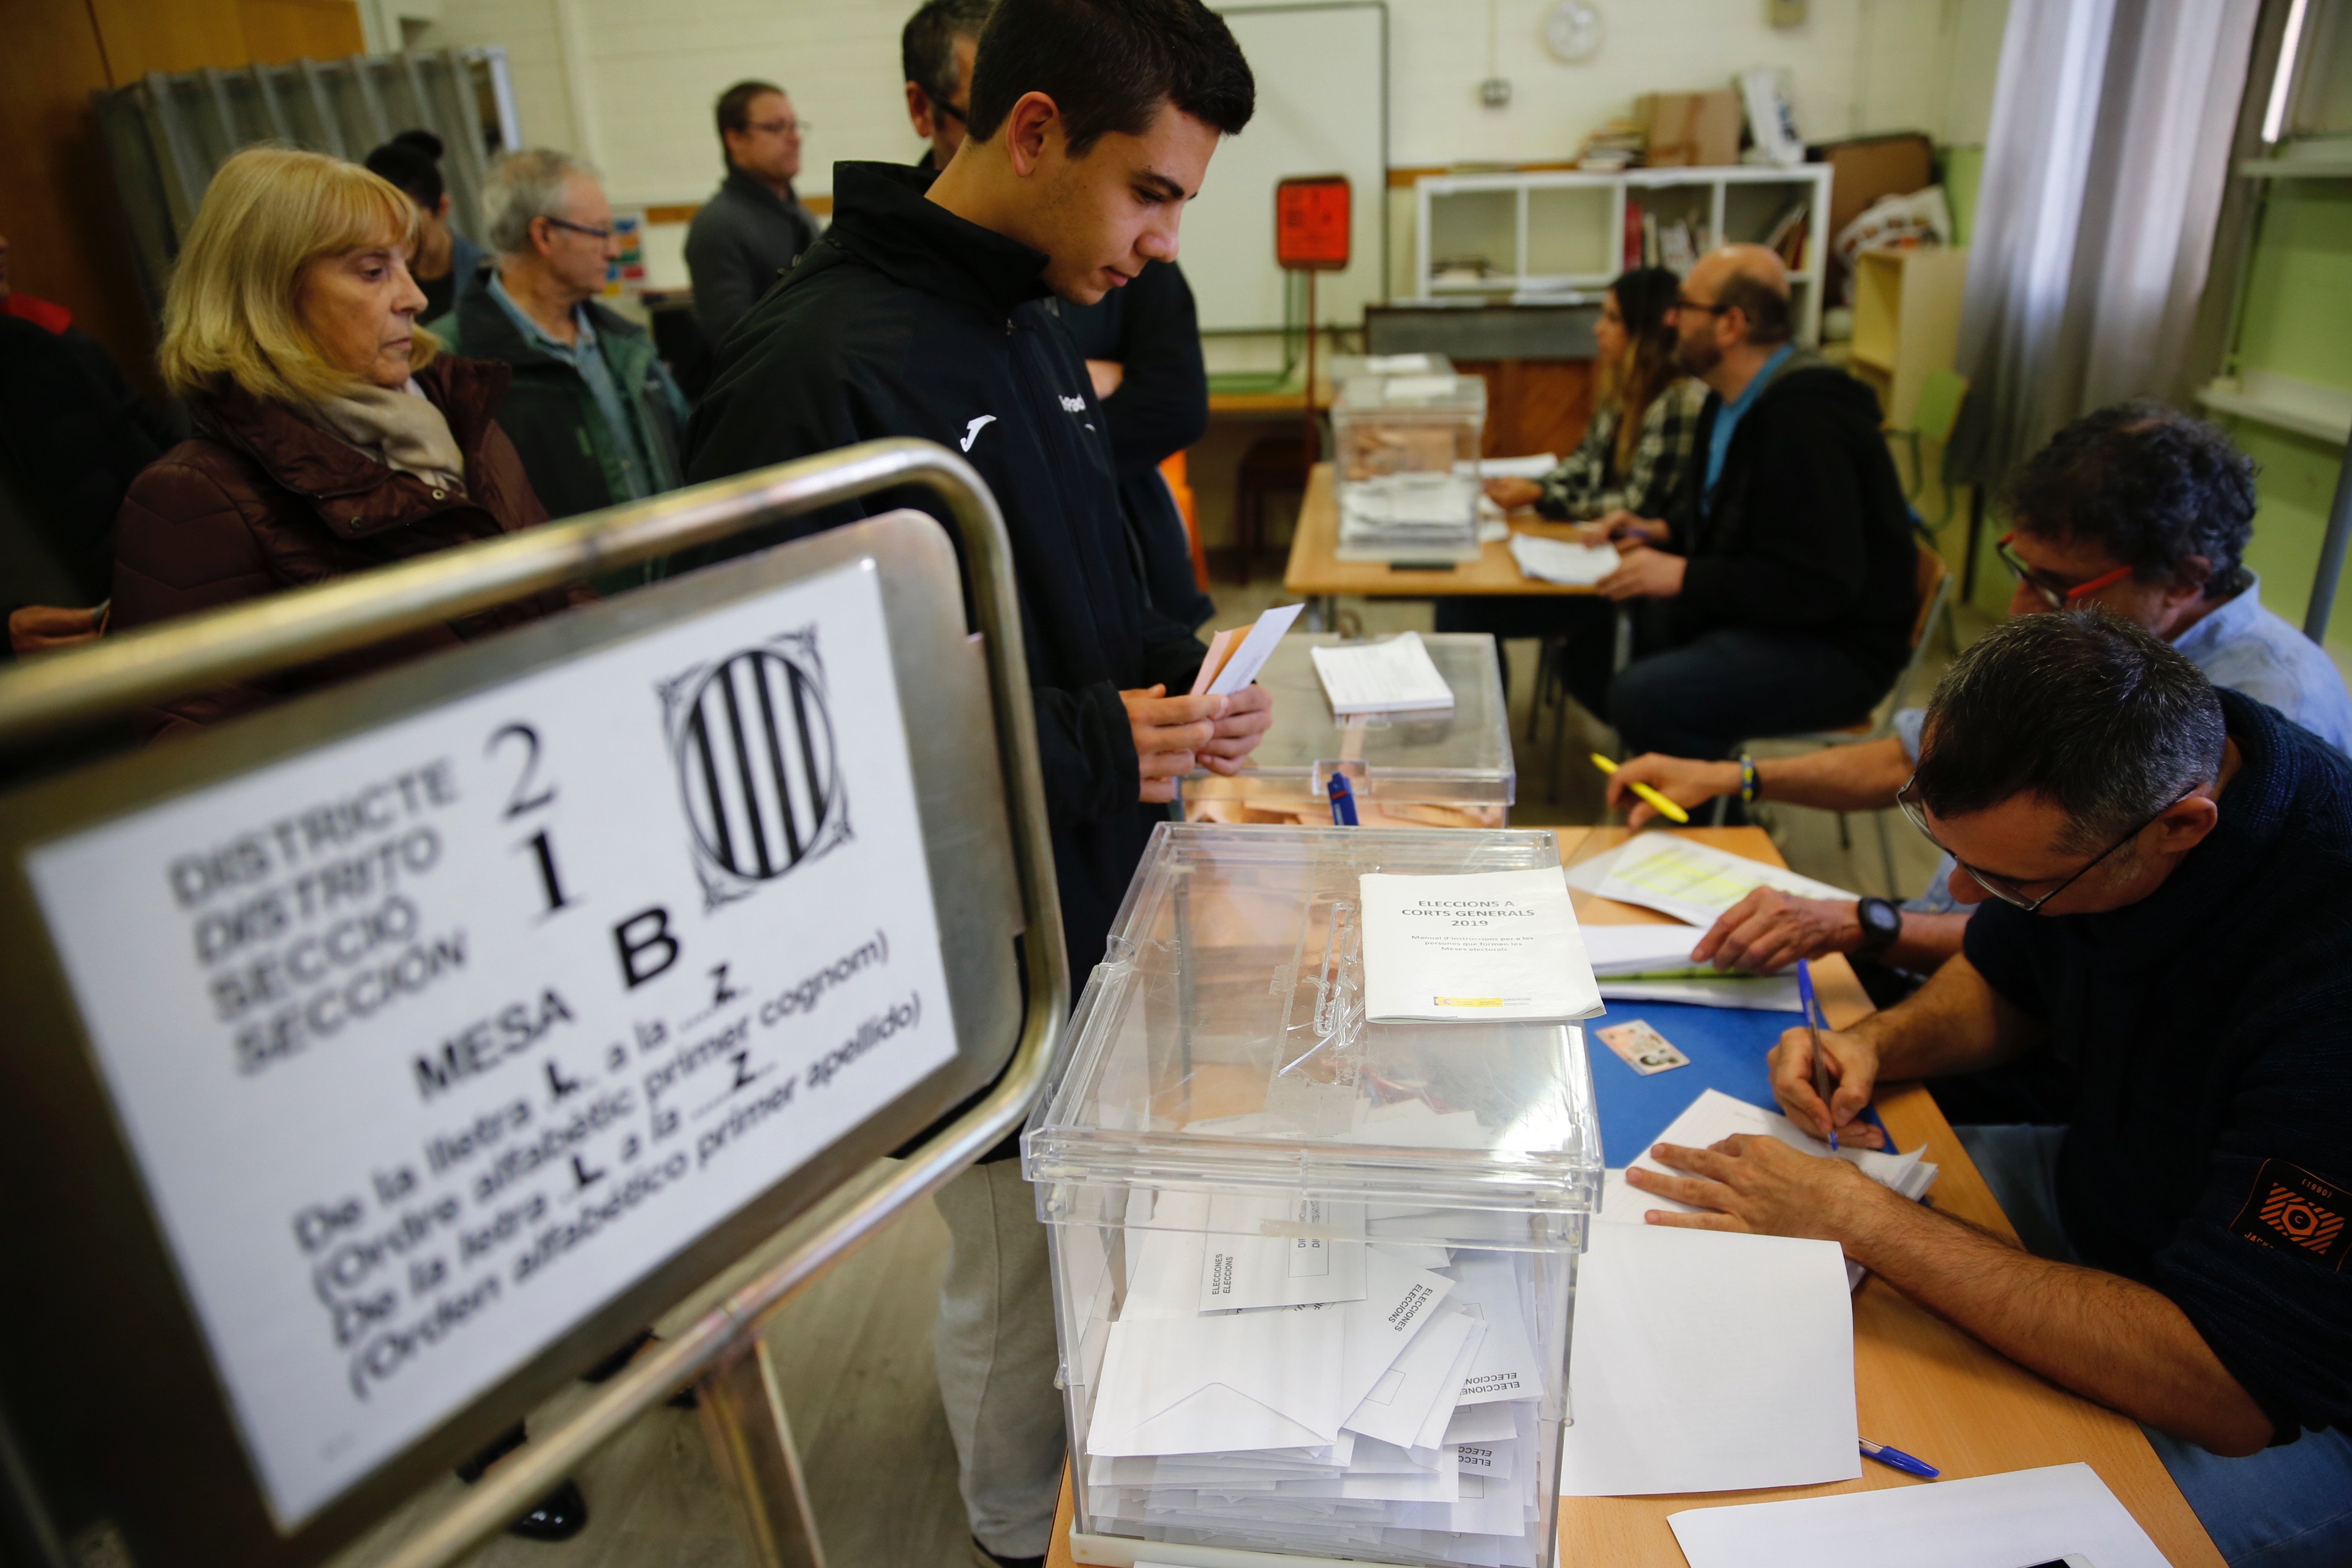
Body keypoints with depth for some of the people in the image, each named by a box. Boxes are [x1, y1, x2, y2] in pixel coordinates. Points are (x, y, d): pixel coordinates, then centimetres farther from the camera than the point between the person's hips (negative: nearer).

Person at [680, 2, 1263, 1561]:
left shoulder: (1034, 326, 6)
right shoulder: (819, 368, -23)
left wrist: (1173, 668, -3)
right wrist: (1091, 746, -23)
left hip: (1097, 898, 8)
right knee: (1021, 1270, 14)